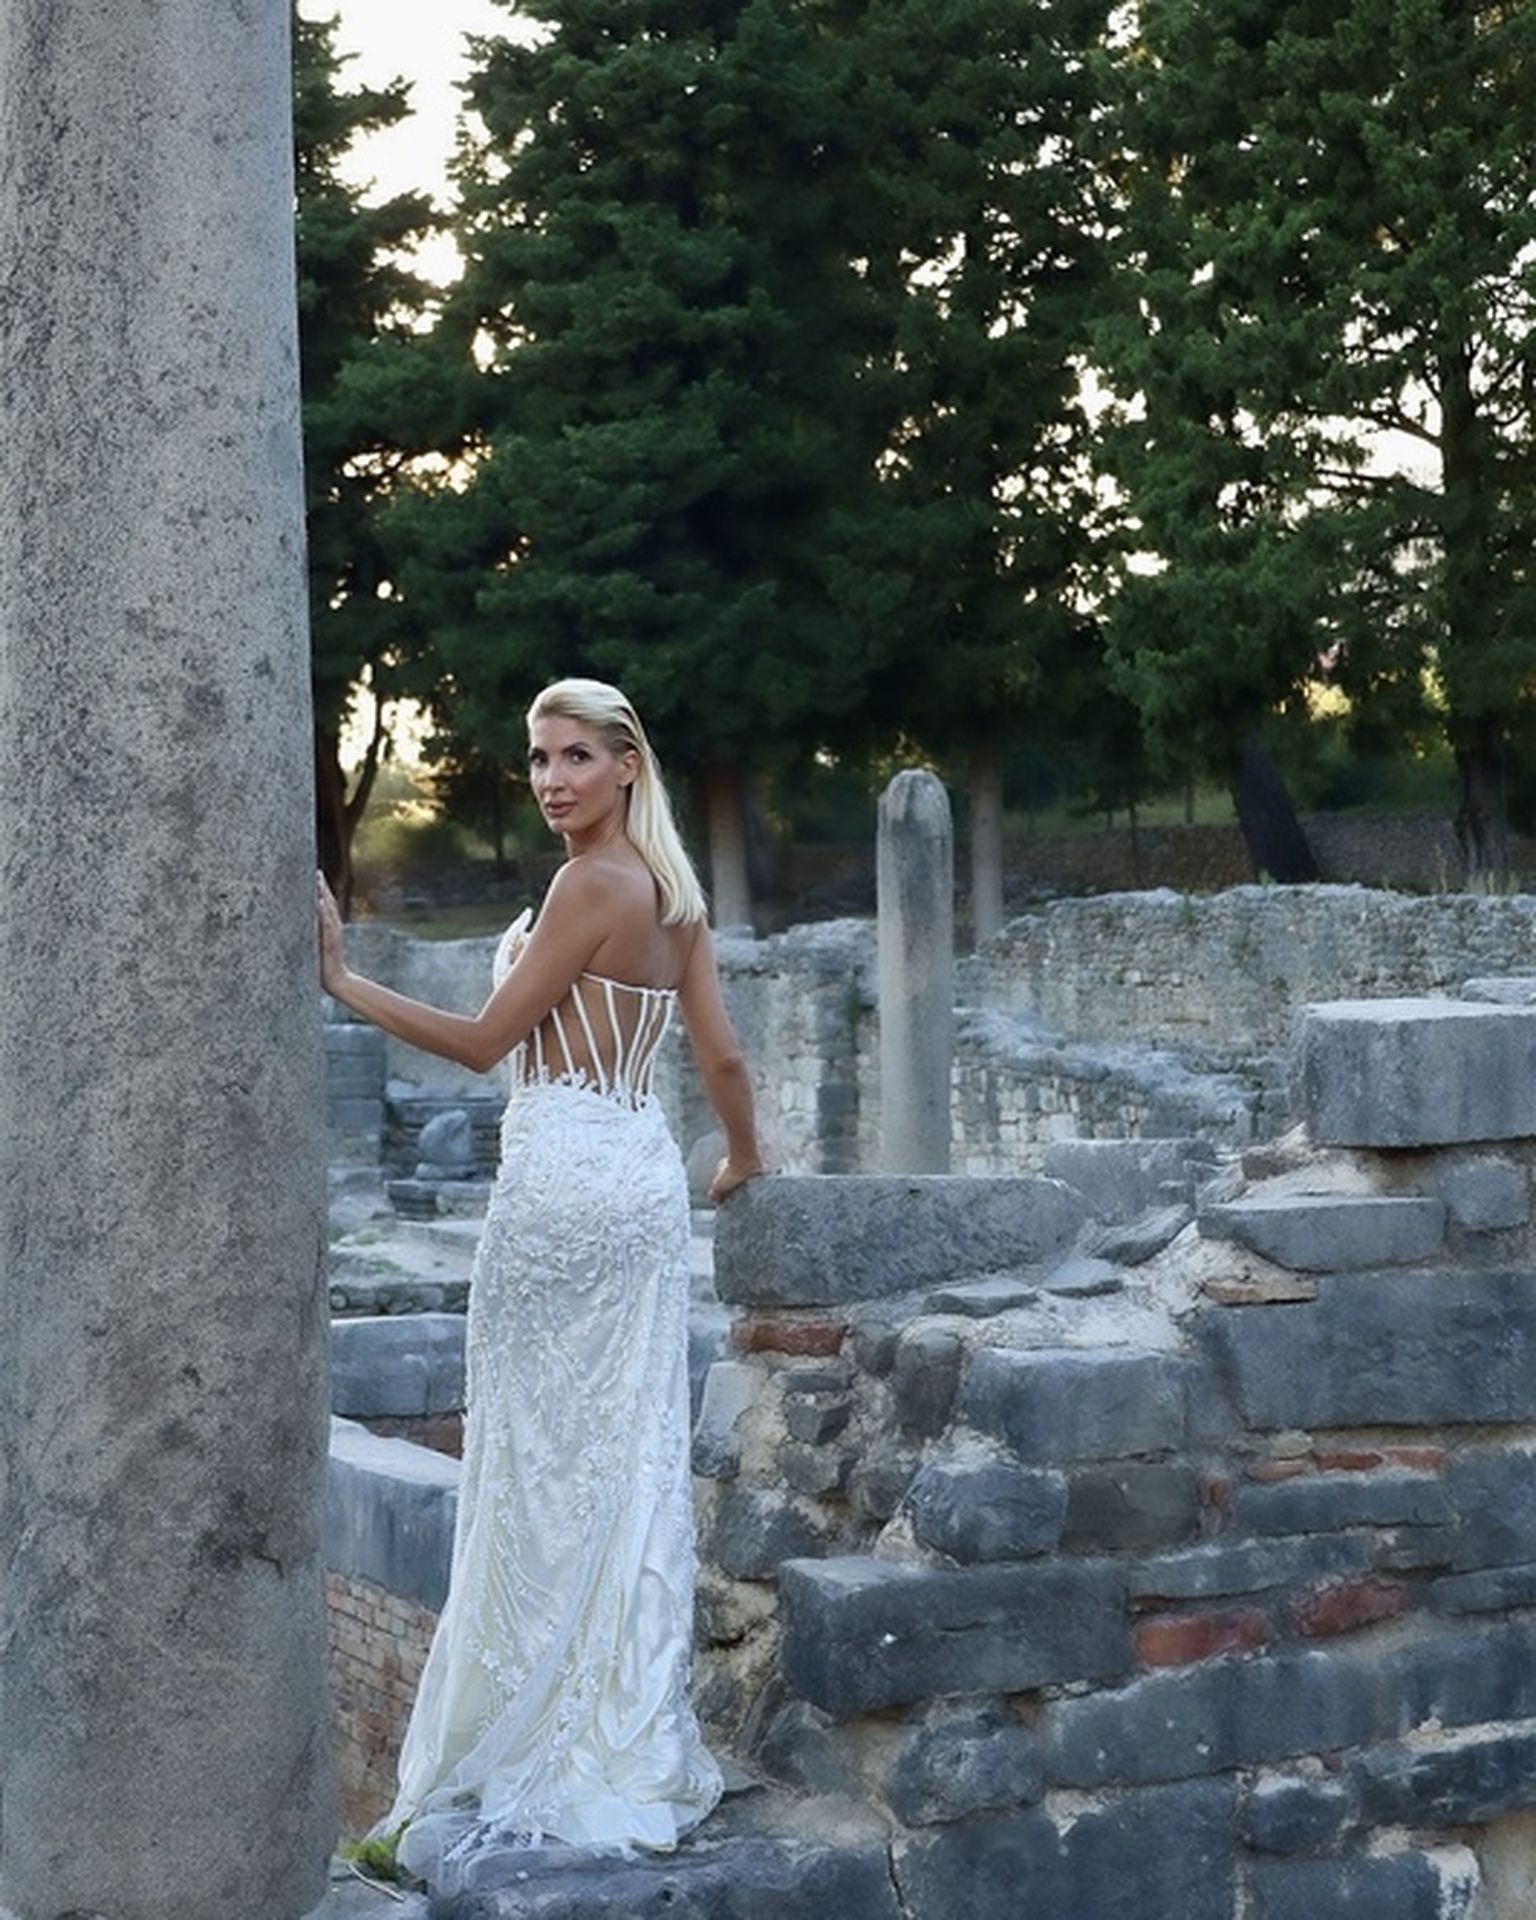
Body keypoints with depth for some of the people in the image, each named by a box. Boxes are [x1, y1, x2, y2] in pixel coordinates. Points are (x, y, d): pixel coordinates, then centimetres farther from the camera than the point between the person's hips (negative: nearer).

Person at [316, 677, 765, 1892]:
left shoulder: (590, 886, -13)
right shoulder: (670, 893, 10)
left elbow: (483, 1041, -12)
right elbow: (724, 1058, 12)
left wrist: (341, 981, -11)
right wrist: (744, 1159, 29)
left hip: (563, 1180, -8)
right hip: (643, 1178, 8)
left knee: (540, 1466, -2)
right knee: (636, 1462, 10)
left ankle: (512, 1757, 5)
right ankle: (634, 1745, 17)